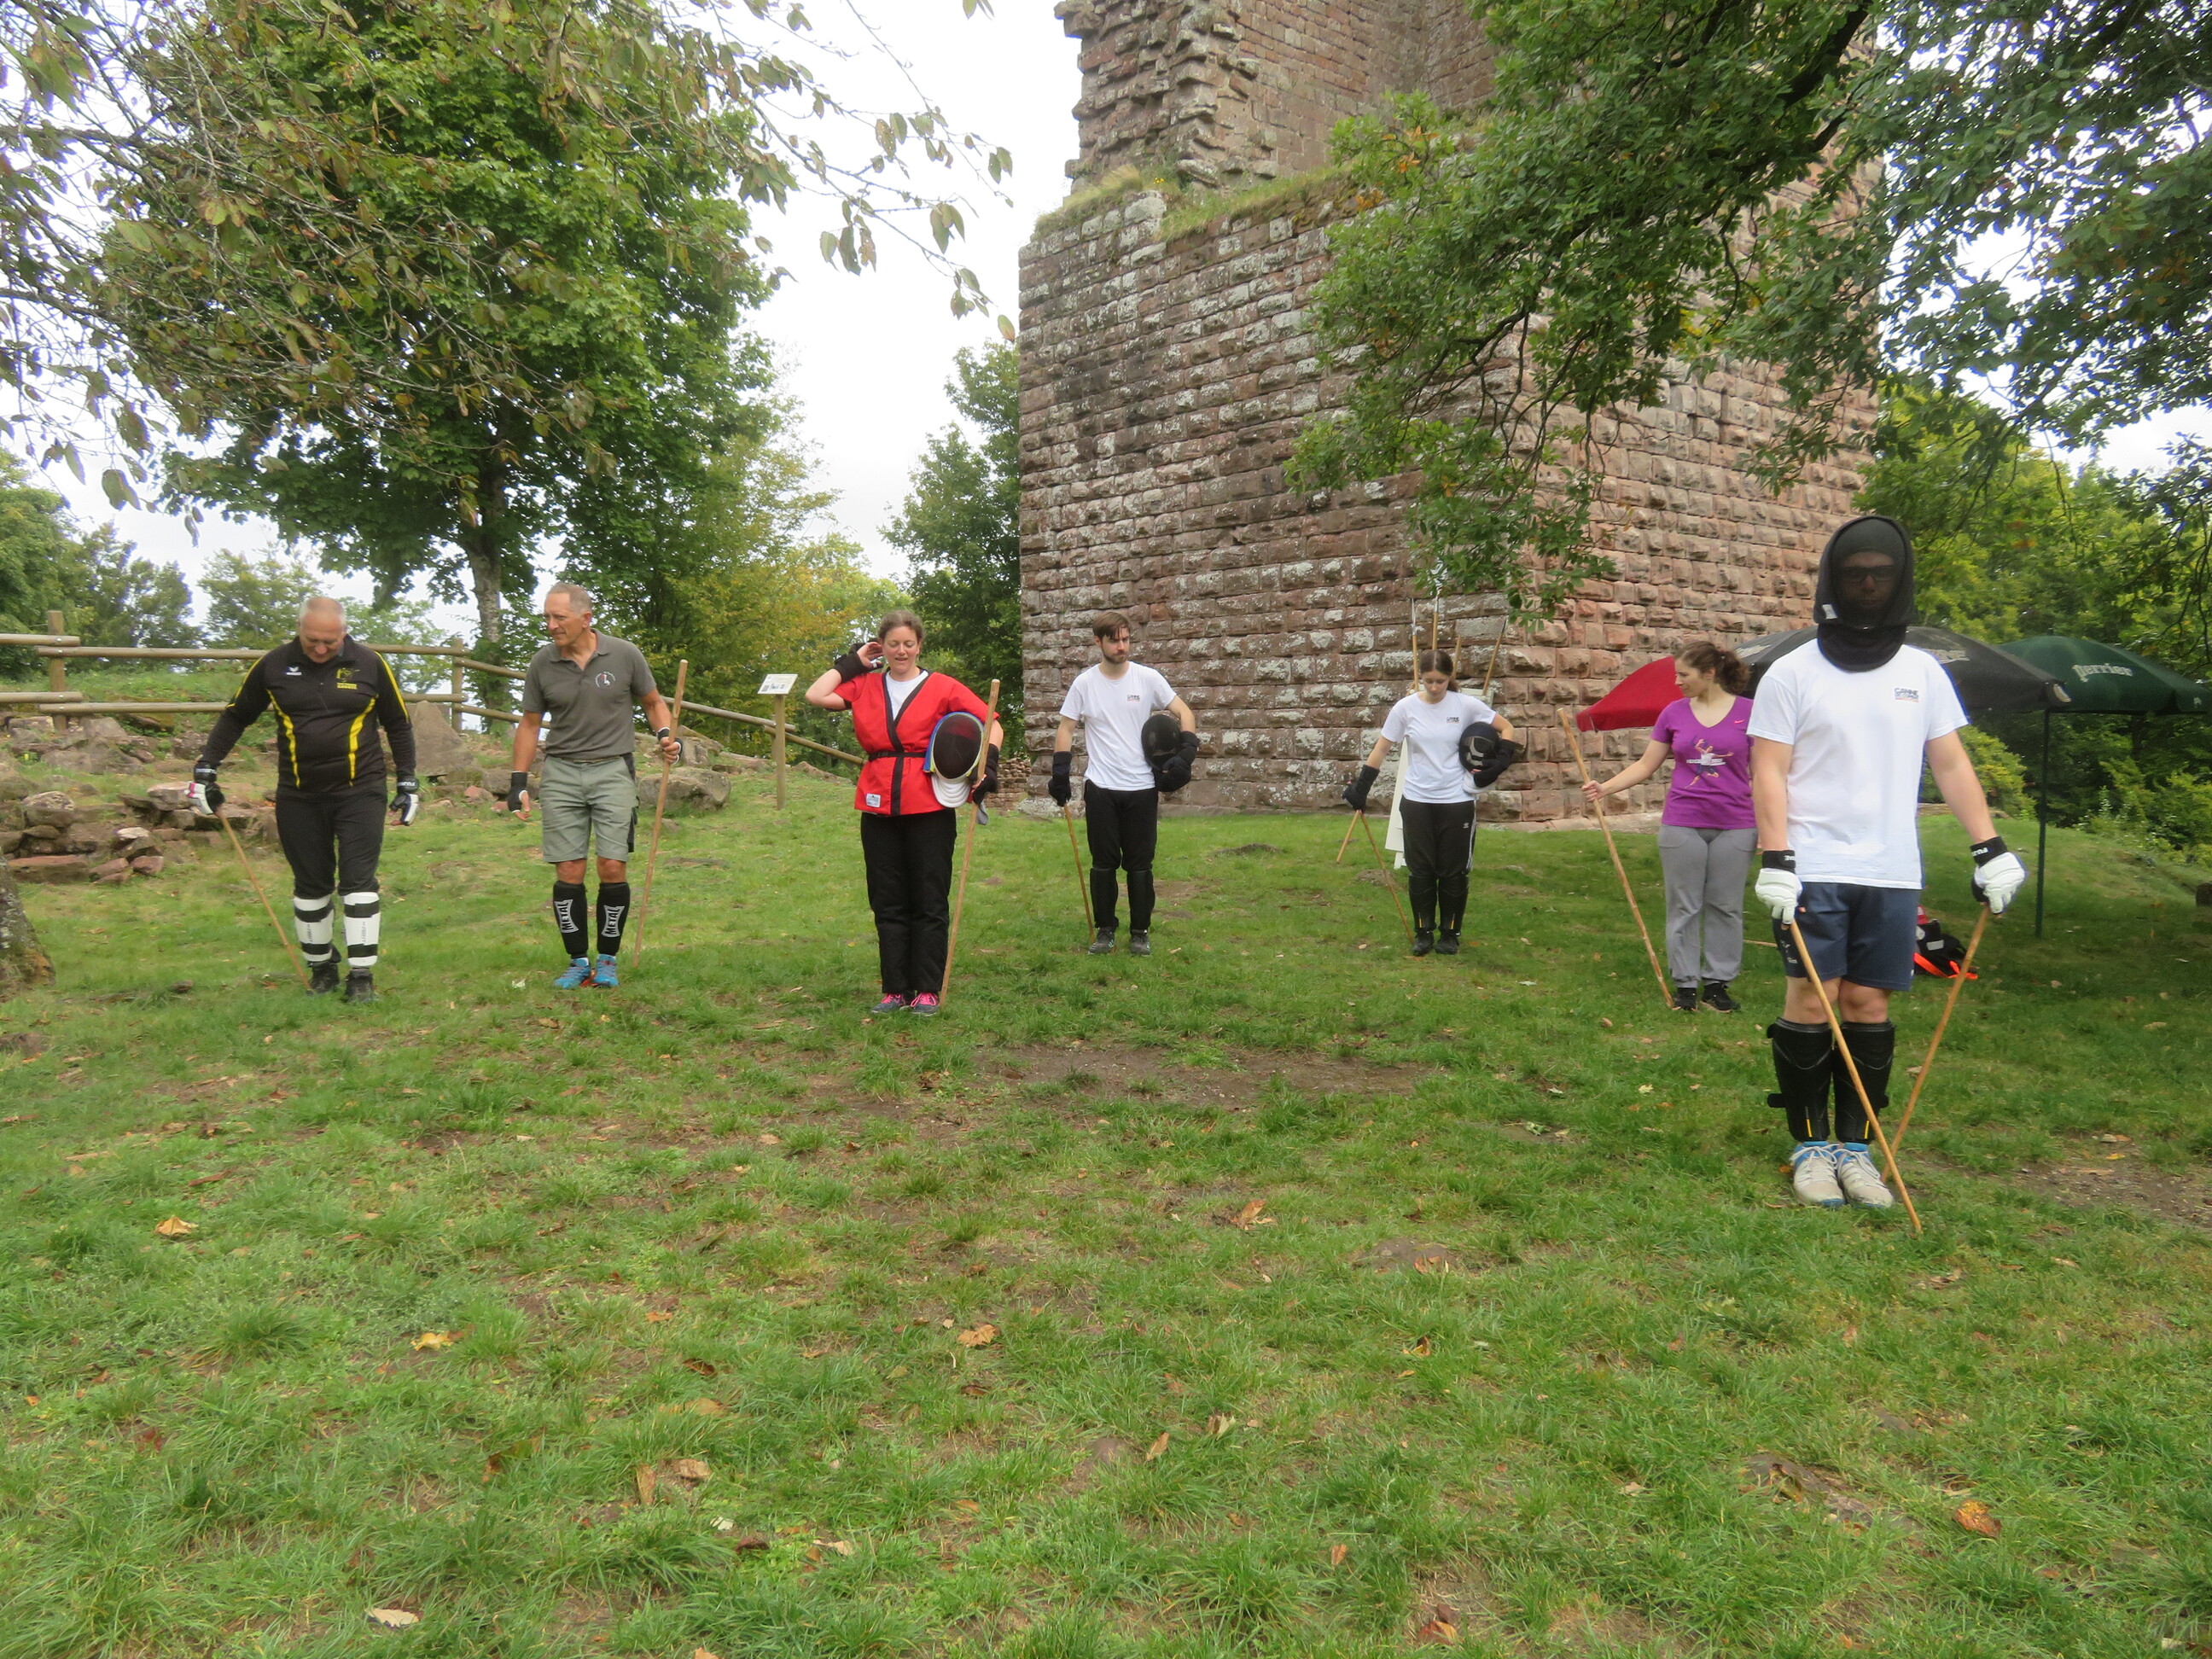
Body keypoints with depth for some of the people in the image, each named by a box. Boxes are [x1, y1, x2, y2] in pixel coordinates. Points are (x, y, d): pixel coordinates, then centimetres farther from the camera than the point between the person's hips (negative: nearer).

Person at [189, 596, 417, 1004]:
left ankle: (362, 975, -1)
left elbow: (398, 724, 8)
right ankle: (321, 967, 24)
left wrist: (407, 782, 6)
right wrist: (205, 769, 7)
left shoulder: (369, 664, -3)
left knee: (358, 882, -7)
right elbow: (234, 717, 11)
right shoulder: (274, 665, -1)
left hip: (360, 792, -2)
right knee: (310, 886, 9)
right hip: (298, 798, 2)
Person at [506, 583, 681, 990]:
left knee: (613, 868, -6)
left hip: (613, 769, -1)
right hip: (561, 773, 2)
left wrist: (666, 735, -8)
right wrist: (518, 781, 6)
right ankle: (577, 961, 12)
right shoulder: (542, 663, 1)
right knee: (568, 873, -1)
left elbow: (654, 702, 11)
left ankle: (607, 960, 11)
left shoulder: (625, 655, -3)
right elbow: (530, 724, 11)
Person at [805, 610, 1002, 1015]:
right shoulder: (865, 686, 8)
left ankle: (927, 990, 10)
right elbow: (815, 695, -2)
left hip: (930, 807, -3)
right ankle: (895, 989, 17)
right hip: (879, 806, 3)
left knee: (929, 902, 2)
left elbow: (990, 723, 2)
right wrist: (852, 662, 6)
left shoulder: (942, 688, 0)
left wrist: (987, 765, -11)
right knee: (888, 903, 8)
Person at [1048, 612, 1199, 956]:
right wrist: (1060, 773, -3)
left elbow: (1183, 713, 4)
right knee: (1103, 863, 5)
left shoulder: (1148, 678, -1)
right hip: (1100, 788, 0)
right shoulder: (1084, 683, 0)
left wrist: (1186, 753, -8)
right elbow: (1066, 728, 6)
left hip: (1142, 788, 0)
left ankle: (1140, 931, 16)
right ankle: (1104, 928, 18)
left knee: (1140, 864, 5)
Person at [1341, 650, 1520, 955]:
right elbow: (1382, 748, 3)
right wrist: (1360, 788, 1)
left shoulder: (1466, 705, -5)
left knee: (1453, 871, 6)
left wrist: (1499, 764, -8)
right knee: (1421, 870, 5)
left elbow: (1506, 728, 6)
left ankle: (1450, 933, 21)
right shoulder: (1406, 707, -4)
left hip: (1457, 801, 0)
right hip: (1417, 801, 1)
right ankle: (1424, 932, 19)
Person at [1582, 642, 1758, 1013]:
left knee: (1726, 907, 6)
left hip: (1734, 826, -1)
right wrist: (1606, 788, -6)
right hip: (1682, 825, 2)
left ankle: (1717, 983, 15)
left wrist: (1766, 825, -3)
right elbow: (1646, 764, 7)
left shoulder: (1748, 712, -2)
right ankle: (1685, 984, 13)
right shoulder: (1674, 713, 4)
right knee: (1684, 907, 5)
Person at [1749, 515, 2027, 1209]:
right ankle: (1811, 1144, 10)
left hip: (1891, 874, 3)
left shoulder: (1921, 671, 12)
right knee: (1812, 1003, -3)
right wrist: (1774, 859, -13)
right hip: (1813, 871, -3)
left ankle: (1854, 1146, 14)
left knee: (1869, 1007, 5)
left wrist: (1990, 847, 3)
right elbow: (1769, 772, -4)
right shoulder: (1793, 672, 1)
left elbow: (1952, 765, 13)